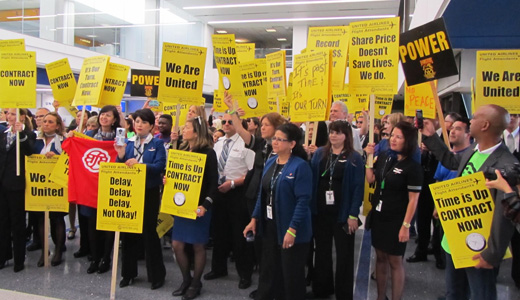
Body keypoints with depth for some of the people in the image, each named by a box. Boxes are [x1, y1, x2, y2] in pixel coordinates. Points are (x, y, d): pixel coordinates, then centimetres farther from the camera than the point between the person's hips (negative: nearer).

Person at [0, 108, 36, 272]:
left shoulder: (28, 134, -5)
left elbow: (29, 151, -24)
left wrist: (21, 133, -33)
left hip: (16, 184, -6)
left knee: (17, 222, 3)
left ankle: (19, 259, 13)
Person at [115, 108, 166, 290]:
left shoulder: (157, 144, -3)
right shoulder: (128, 142, 8)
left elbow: (160, 166, -17)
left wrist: (139, 164, -27)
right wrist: (120, 156, -12)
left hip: (149, 193, -4)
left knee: (149, 232, 3)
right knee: (128, 231, 11)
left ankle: (156, 275, 17)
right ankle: (128, 273, 27)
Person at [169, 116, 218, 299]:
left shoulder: (208, 153, -10)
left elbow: (213, 183, -13)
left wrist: (205, 205, -22)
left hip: (198, 206, -6)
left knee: (198, 246, 6)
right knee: (177, 245, 7)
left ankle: (195, 283, 23)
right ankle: (186, 280, 28)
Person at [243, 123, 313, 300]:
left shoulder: (300, 166, -14)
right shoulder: (270, 162, 7)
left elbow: (303, 200, -19)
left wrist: (292, 229, -22)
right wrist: (254, 219, 9)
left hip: (289, 229, -7)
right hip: (269, 226, 7)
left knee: (291, 275, 9)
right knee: (268, 271, 17)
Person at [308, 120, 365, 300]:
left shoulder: (354, 158, -5)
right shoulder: (319, 153, 5)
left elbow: (358, 187, -9)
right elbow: (311, 180, 6)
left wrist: (353, 215, -13)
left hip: (343, 214, -3)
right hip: (320, 212, 3)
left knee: (344, 254, 10)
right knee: (322, 251, 17)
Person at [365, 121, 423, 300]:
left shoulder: (413, 167, -14)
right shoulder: (383, 158, 3)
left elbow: (413, 200, -14)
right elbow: (370, 180, 6)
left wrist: (406, 225, -16)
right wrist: (369, 157, -1)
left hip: (396, 221, -6)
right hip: (378, 216, 6)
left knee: (395, 261, 6)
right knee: (380, 257, 15)